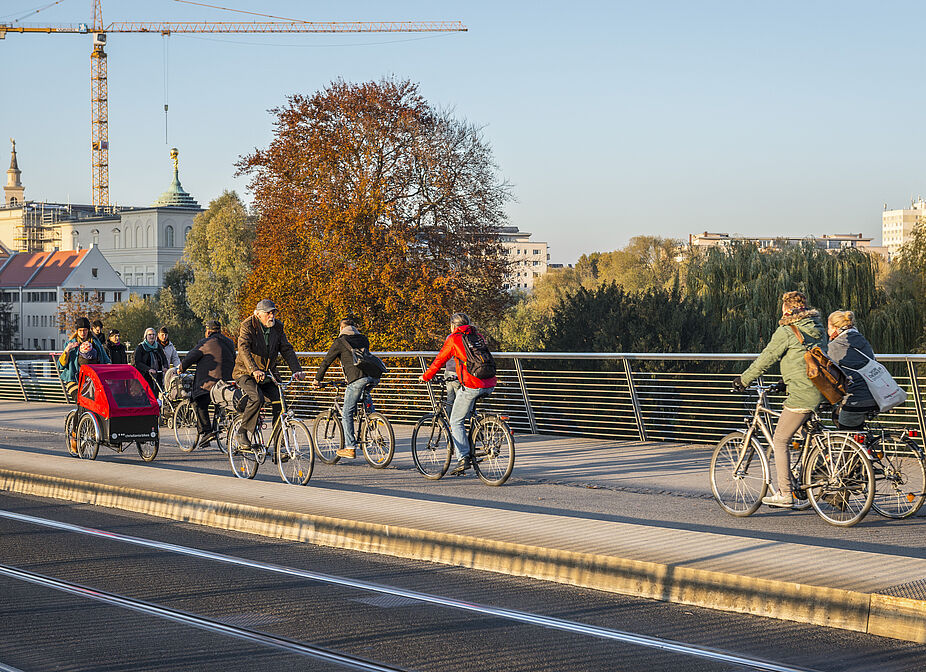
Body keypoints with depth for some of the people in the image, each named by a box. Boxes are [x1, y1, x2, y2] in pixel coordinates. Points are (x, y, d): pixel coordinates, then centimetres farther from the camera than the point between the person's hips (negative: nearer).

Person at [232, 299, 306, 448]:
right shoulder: (248, 326, -13)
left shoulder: (277, 327, 3)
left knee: (279, 402, -12)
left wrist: (297, 370, -16)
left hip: (268, 374, 5)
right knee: (257, 398, -30)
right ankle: (242, 433, -15)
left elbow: (287, 349, 0)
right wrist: (254, 370, -43)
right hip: (246, 373, -5)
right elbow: (243, 349, -28)